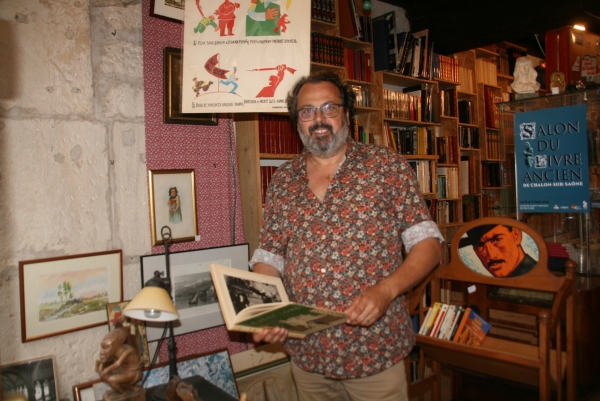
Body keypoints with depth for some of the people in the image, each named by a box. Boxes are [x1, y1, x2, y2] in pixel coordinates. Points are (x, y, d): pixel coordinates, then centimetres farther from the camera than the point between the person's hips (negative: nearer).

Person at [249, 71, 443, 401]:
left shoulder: (388, 167, -5)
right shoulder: (283, 181, 4)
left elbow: (427, 244, -6)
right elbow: (268, 258, 6)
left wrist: (386, 290, -21)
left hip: (375, 352, -3)